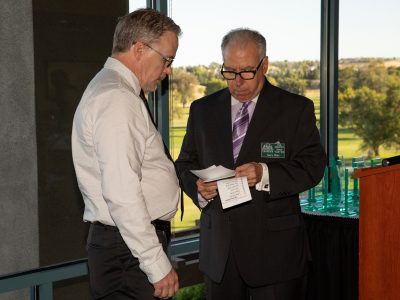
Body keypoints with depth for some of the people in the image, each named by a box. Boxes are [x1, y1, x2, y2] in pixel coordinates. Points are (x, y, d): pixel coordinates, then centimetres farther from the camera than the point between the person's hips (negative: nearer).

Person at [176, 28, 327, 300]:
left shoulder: (296, 109, -1)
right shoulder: (202, 110, 10)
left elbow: (313, 165, -7)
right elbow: (185, 164, 12)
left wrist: (265, 174, -23)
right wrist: (198, 188, -11)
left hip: (275, 249, -3)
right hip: (219, 249, 3)